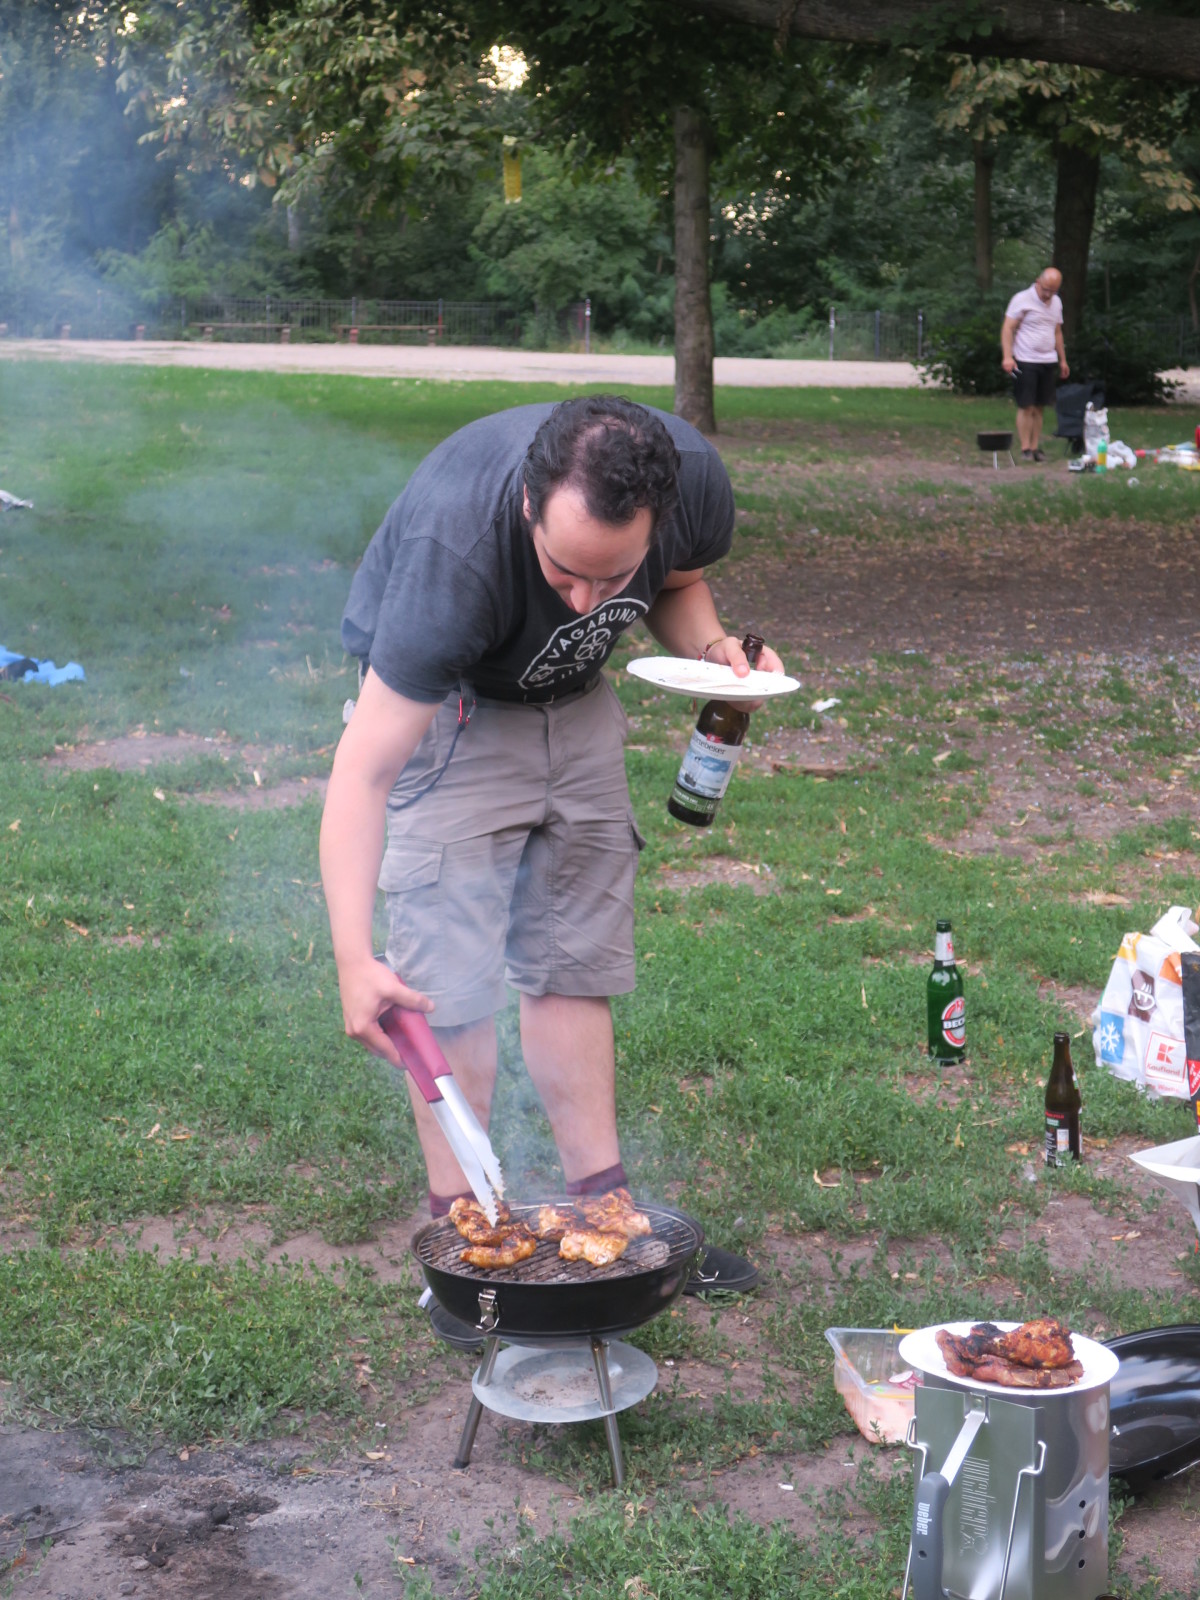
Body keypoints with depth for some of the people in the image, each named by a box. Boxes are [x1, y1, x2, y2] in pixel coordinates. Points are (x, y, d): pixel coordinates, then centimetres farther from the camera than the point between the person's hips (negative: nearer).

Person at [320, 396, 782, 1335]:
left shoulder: (695, 483, -26)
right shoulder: (455, 552, -40)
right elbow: (364, 772, -37)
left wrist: (715, 649, -21)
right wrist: (354, 959, -44)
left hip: (576, 701, 5)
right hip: (445, 706, -4)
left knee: (578, 965, 7)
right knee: (452, 979, -11)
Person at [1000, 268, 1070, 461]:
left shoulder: (1056, 303, 14)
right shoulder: (1022, 300, -7)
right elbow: (1007, 328, -10)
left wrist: (1063, 360, 23)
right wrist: (1007, 356, -19)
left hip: (1049, 361, 6)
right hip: (1026, 362, -6)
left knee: (1039, 407, 6)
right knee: (1026, 407, -5)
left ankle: (1035, 447, 10)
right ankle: (1025, 449, 0)